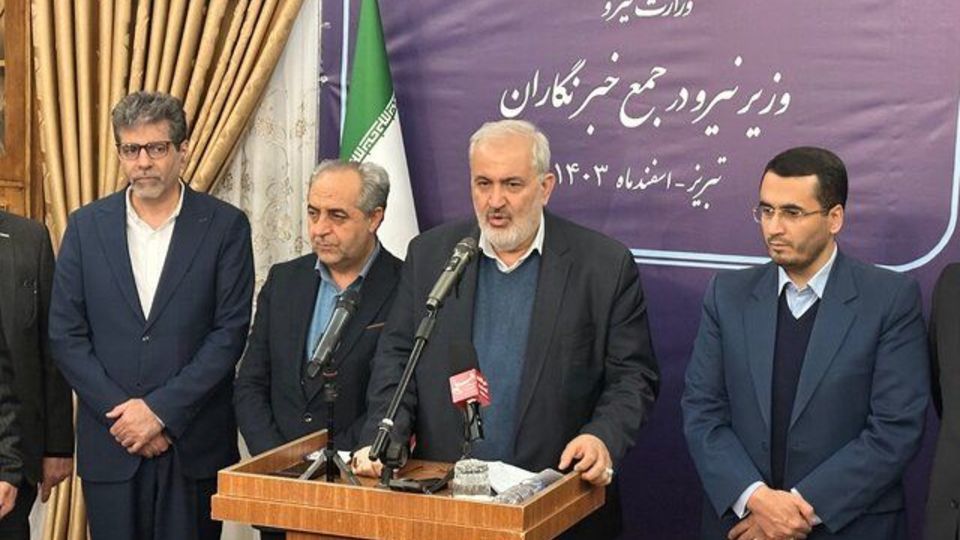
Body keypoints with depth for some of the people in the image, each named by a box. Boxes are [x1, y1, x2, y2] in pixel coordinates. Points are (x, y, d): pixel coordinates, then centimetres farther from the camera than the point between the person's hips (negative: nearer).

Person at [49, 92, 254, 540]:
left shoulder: (225, 226, -1)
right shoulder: (86, 226, 5)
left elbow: (230, 331, -6)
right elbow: (66, 335, 2)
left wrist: (161, 410, -11)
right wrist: (122, 412, -7)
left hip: (195, 445, -1)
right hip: (110, 444, 2)